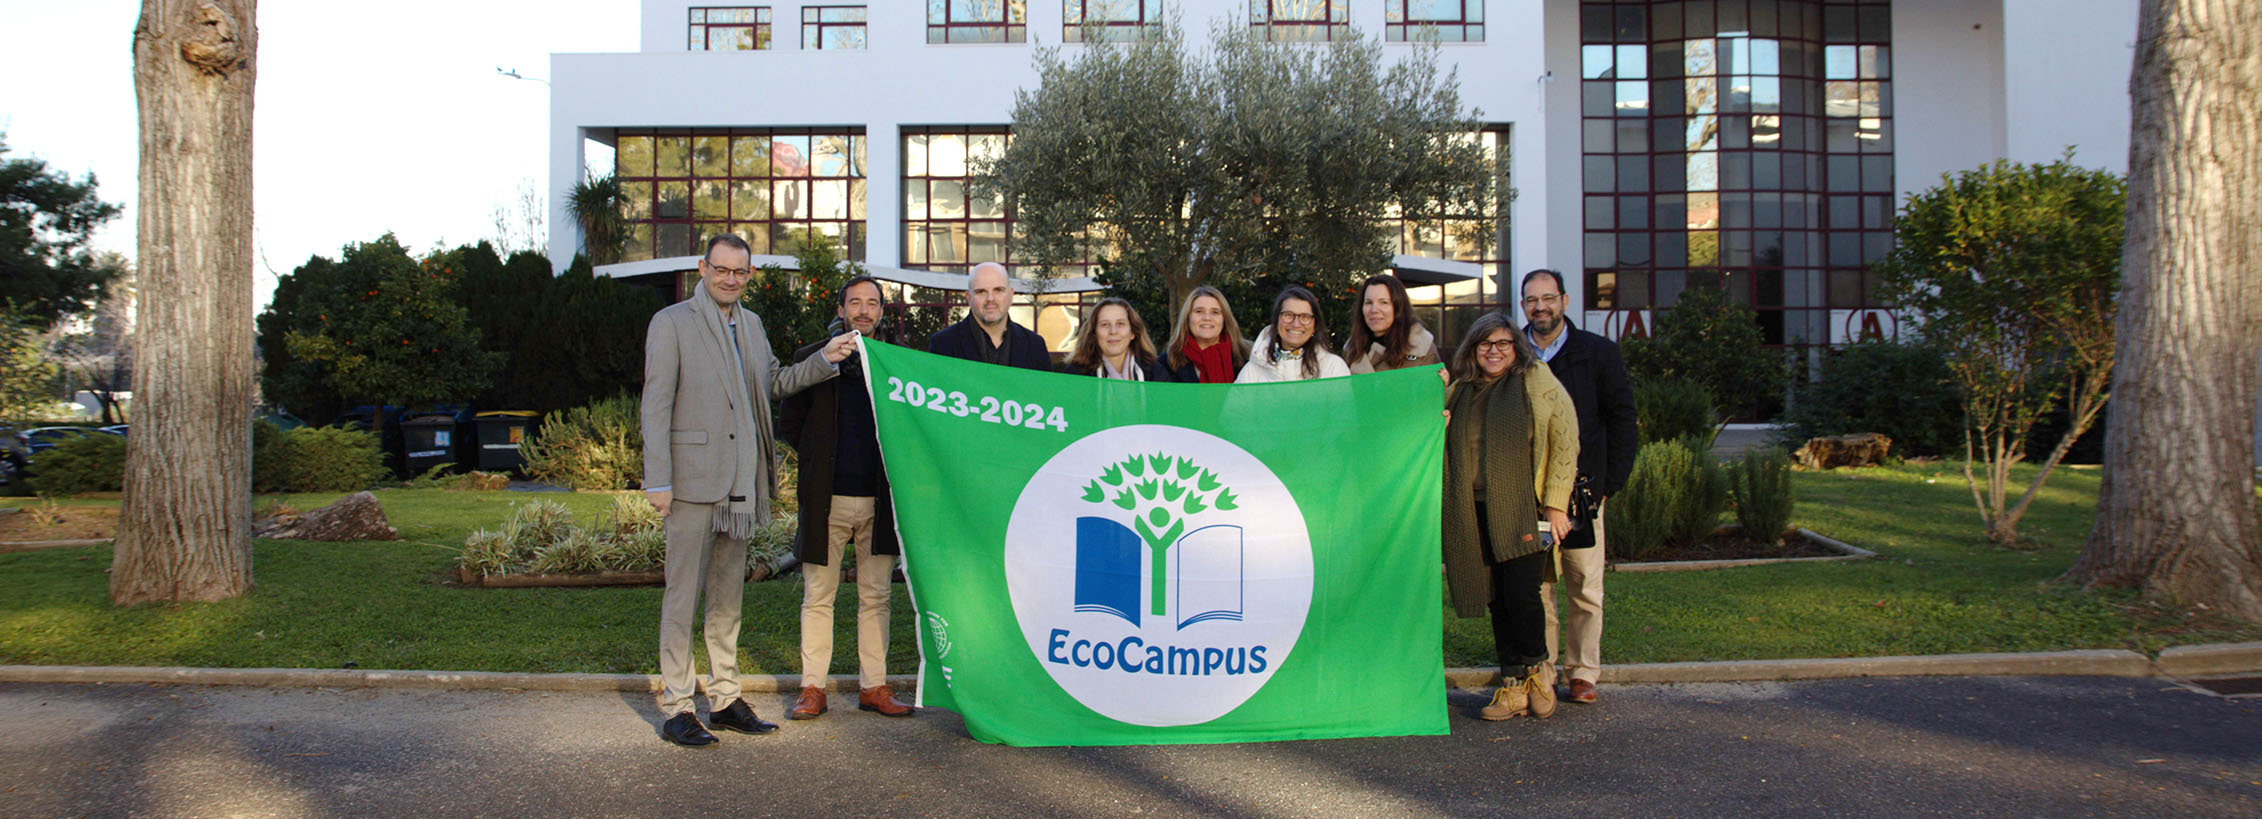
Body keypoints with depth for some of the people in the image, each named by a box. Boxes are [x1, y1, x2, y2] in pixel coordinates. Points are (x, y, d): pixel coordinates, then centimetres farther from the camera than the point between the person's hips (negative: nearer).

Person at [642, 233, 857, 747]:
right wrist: (658, 481, -13)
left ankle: (725, 699, 22)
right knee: (683, 595, -2)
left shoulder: (751, 324, 16)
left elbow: (775, 383, 25)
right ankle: (676, 708, 6)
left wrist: (825, 360, 9)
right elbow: (656, 405, -7)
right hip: (693, 479, -7)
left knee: (729, 596, 13)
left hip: (740, 482, 7)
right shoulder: (671, 322, -3)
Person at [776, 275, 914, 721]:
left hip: (880, 499, 1)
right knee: (818, 597, 4)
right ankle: (813, 689, 11)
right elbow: (788, 423, 9)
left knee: (875, 597, 7)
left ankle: (874, 687, 15)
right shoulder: (811, 359, 5)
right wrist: (822, 456, 3)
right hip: (827, 499, -1)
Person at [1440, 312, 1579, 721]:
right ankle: (1513, 687, 15)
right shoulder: (1459, 389, 14)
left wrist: (1556, 504, -6)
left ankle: (1537, 668, 17)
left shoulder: (1537, 381, 2)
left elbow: (1566, 441, 0)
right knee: (1497, 600, 5)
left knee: (1521, 593, -10)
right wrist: (1436, 403, 3)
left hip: (1523, 510, -4)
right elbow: (1440, 444, 22)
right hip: (1475, 514, 4)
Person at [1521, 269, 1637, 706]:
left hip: (1581, 491, 0)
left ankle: (1582, 674, 13)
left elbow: (1622, 421, 7)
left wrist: (1609, 484, -1)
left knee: (1585, 590, 3)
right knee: (1535, 588, 1)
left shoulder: (1599, 353, 6)